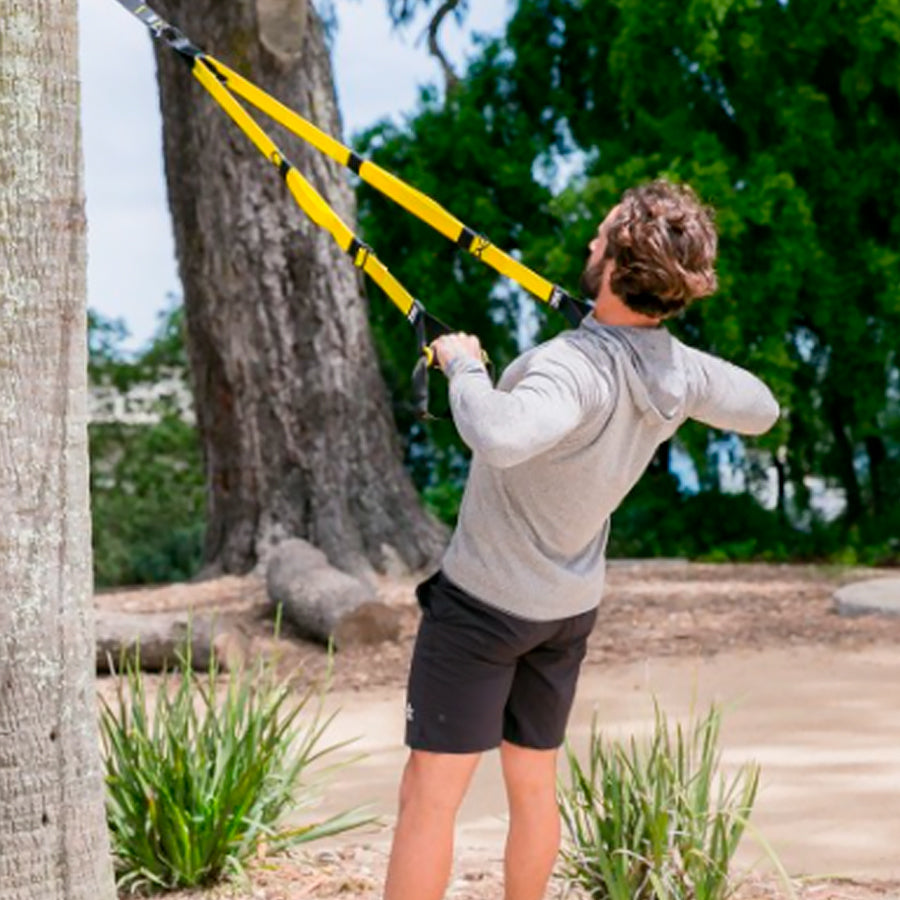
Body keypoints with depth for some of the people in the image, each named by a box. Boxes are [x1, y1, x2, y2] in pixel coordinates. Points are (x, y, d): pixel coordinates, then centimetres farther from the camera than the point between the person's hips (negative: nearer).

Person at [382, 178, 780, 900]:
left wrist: (464, 366, -35)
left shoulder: (575, 369, -33)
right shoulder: (682, 373, -10)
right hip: (569, 608, 7)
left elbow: (499, 439, -54)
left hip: (483, 605, -7)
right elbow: (760, 411, 12)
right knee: (534, 782, 20)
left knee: (429, 793, -2)